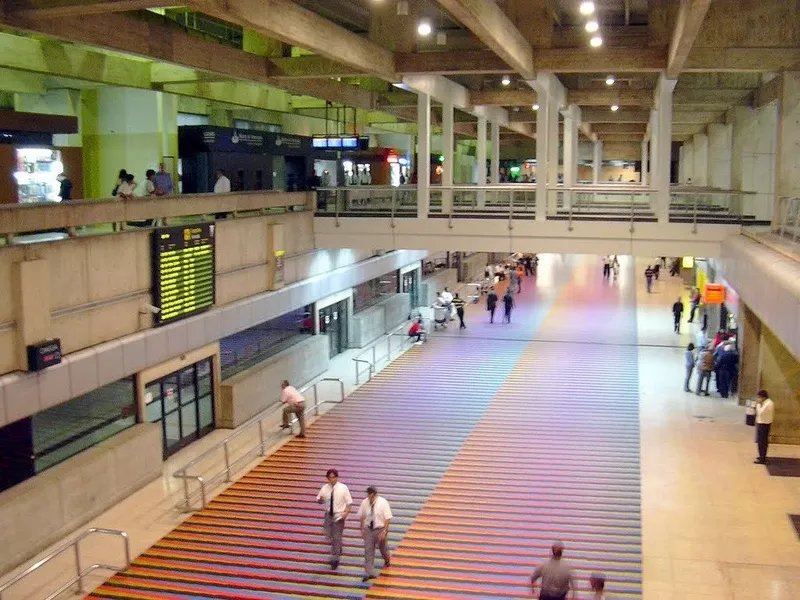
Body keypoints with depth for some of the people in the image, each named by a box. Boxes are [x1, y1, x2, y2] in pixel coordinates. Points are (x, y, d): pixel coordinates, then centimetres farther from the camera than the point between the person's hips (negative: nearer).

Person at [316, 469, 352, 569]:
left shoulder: (343, 488, -11)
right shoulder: (324, 488, -3)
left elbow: (349, 502, -6)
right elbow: (319, 500, 4)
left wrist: (346, 513, -22)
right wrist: (320, 500, -21)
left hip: (339, 515, -4)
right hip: (328, 515, 4)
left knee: (337, 538, -1)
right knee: (329, 537, 11)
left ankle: (334, 560, 10)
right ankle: (338, 549, 41)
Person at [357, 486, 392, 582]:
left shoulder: (383, 503, -17)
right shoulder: (365, 503, -8)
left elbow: (388, 518, -15)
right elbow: (362, 517, 5)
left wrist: (384, 531, -20)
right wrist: (362, 529, 7)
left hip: (380, 529, -2)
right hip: (368, 530, 2)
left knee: (383, 548, 18)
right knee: (368, 551, -2)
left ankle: (387, 559, 52)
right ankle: (369, 573, 3)